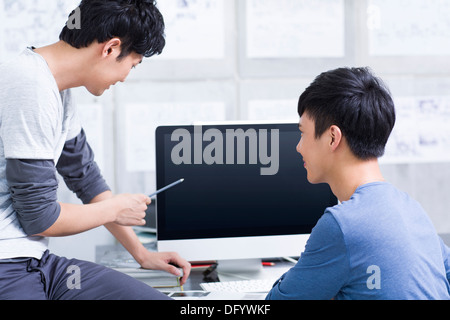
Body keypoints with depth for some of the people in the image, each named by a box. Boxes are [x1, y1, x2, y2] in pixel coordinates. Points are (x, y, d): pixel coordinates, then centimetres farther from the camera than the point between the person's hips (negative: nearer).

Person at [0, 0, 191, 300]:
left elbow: (87, 180, 25)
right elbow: (40, 218, -17)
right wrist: (116, 209, 1)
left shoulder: (59, 92, 13)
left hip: (36, 261, 10)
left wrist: (142, 254, 29)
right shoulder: (30, 88, -19)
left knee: (156, 297, -6)